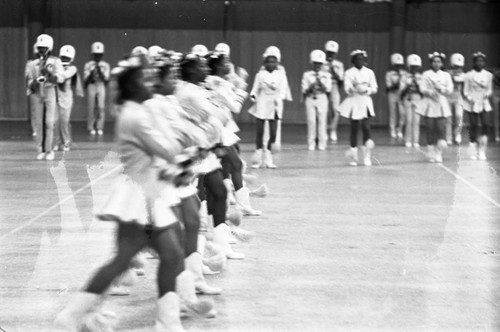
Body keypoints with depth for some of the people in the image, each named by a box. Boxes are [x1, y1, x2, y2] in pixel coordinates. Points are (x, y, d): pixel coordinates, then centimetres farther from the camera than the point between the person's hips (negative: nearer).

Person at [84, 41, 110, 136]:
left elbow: (106, 78, 0)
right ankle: (91, 128, 5)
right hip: (91, 86, 0)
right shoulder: (88, 65, 5)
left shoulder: (105, 65, 7)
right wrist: (91, 72, -14)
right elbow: (85, 80, 1)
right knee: (91, 108, -4)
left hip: (101, 86, 0)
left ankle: (99, 128, -5)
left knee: (101, 107, -11)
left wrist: (100, 71, -12)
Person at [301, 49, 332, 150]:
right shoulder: (307, 75, 6)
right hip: (310, 99, 0)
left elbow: (328, 89, -1)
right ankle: (311, 143, 0)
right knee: (311, 121, -6)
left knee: (322, 121, -3)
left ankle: (322, 143, 2)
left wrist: (320, 83, -15)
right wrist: (310, 87, -16)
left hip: (322, 98, 0)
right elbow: (304, 90, 2)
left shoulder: (326, 75, 7)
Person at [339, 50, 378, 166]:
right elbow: (347, 88, -8)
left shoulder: (369, 72, 7)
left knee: (366, 127, -10)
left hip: (366, 102, 1)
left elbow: (374, 88, 6)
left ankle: (367, 157, -4)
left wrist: (367, 90, -13)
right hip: (354, 102, -1)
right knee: (354, 129, 3)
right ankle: (353, 156, 14)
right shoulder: (349, 73, 0)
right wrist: (354, 88, -29)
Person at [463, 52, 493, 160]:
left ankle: (482, 151, -5)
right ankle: (473, 152, 10)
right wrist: (469, 98, -17)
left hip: (484, 104, 2)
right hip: (472, 104, -2)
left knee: (485, 125, -12)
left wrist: (488, 94, -11)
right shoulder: (469, 75, -1)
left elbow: (490, 90, 11)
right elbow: (465, 91, 1)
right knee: (473, 126, -2)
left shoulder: (488, 75, 6)